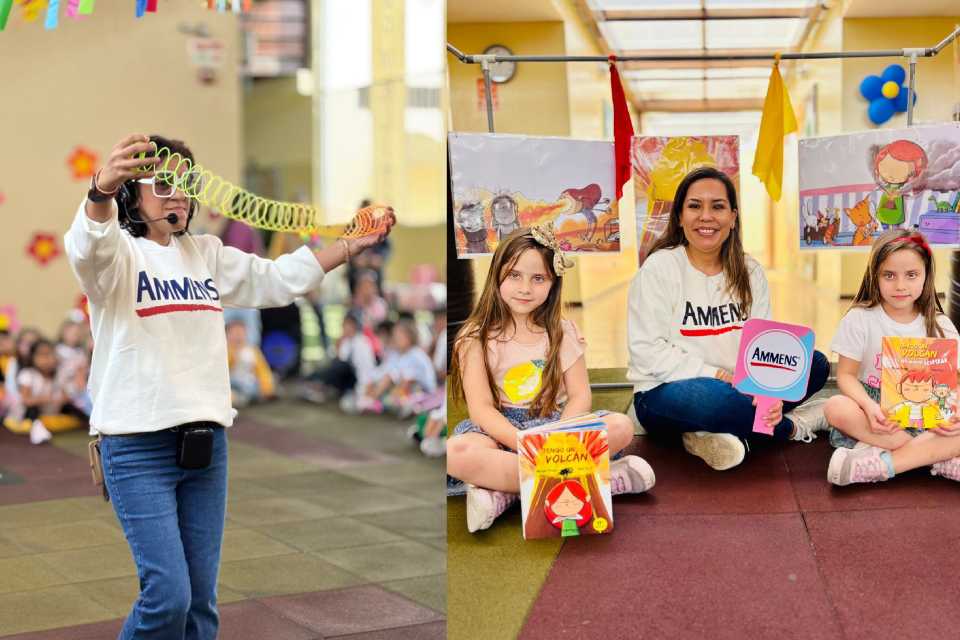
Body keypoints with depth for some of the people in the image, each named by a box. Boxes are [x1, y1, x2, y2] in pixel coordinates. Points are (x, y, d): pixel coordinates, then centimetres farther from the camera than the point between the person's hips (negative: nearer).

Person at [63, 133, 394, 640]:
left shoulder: (207, 255, 15)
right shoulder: (119, 253, -5)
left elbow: (280, 279, 20)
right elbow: (89, 245, -28)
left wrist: (353, 244, 12)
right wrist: (103, 189, -50)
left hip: (206, 444, 6)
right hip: (137, 444, -6)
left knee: (201, 599, 8)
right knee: (168, 594, -12)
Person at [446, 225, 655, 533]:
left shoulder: (562, 332, 6)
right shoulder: (477, 338, -3)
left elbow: (580, 396, -1)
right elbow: (481, 409, -11)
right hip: (500, 430, -2)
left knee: (621, 426, -24)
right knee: (454, 452, -37)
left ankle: (505, 493, -28)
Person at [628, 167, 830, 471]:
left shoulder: (750, 272, 7)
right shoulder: (659, 268, -8)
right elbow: (647, 351, -16)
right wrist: (718, 376, -22)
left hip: (734, 390, 6)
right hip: (666, 395, -6)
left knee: (815, 364, -9)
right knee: (711, 396, -39)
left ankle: (715, 435, -20)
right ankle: (791, 427, -9)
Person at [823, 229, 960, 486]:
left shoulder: (939, 326, 2)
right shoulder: (860, 319, -3)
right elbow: (846, 375, -4)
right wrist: (869, 407, -25)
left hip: (924, 417, 1)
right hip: (874, 409, -1)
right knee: (836, 407, -34)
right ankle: (939, 458, -29)